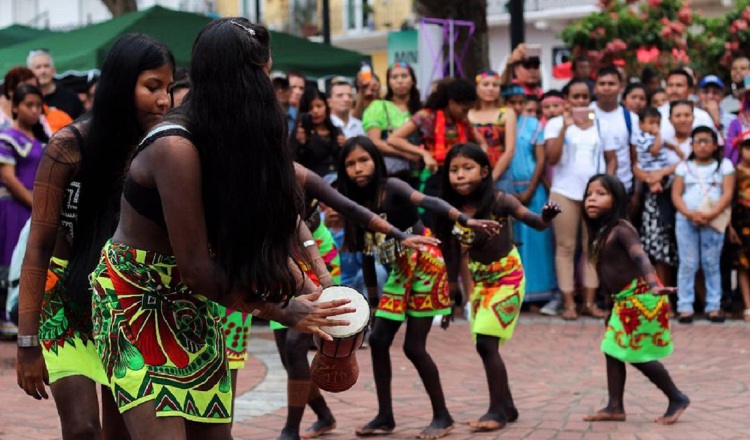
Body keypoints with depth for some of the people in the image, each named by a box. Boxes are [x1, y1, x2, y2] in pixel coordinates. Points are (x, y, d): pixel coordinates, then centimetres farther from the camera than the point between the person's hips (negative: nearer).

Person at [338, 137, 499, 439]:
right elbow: (368, 253, 12)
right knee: (378, 340, 2)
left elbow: (431, 203, -31)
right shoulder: (358, 204, 5)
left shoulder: (391, 187, -15)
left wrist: (468, 222, -47)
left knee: (414, 346, -7)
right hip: (400, 273, 7)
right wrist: (373, 300, 14)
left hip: (426, 266, -7)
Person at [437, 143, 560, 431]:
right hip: (481, 281, 6)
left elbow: (536, 224, -19)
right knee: (485, 346, 9)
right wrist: (470, 291, 6)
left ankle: (497, 410, -4)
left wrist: (546, 217, -42)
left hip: (508, 279, -6)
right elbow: (463, 253, 3)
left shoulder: (499, 201, -20)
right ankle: (506, 408, 25)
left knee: (485, 343, -14)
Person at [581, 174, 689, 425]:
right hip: (624, 300, 10)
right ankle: (615, 406, 13)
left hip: (641, 297, -10)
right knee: (612, 350, 9)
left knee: (638, 354, -5)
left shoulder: (620, 229, -17)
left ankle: (677, 399, 9)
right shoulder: (600, 232, 11)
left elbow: (640, 256, -32)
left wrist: (654, 285, -47)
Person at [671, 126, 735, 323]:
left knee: (711, 263, 2)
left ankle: (713, 306, 5)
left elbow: (728, 194, -3)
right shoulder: (684, 166, 11)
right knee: (688, 264, 1)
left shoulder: (724, 165, 6)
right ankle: (685, 307, 1)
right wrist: (690, 214, -14)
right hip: (686, 220, 1)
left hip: (713, 221, -1)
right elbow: (676, 195, 3)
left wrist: (711, 214, -17)